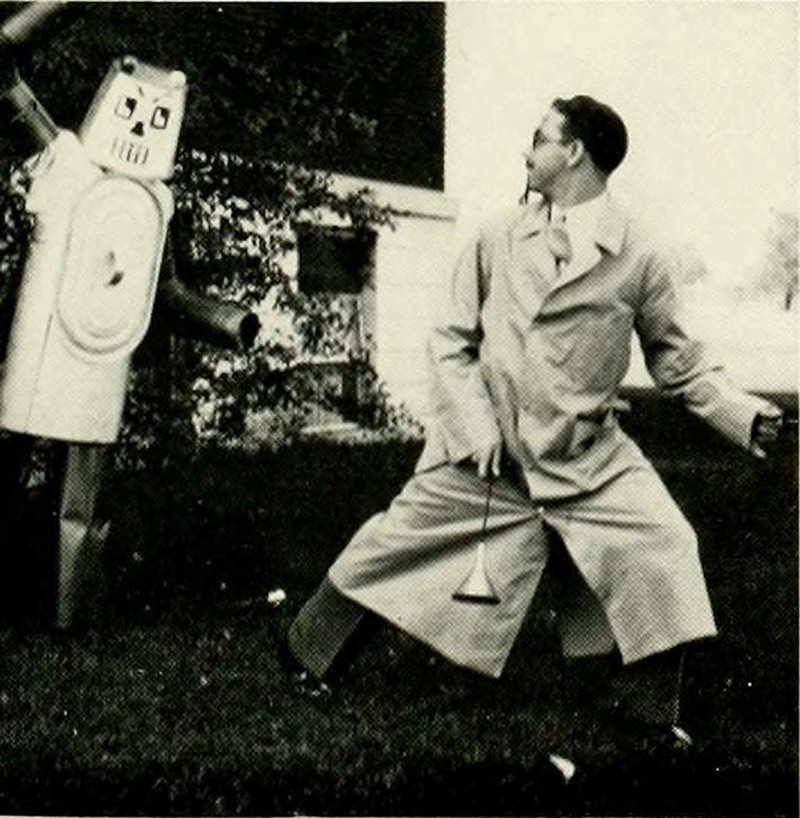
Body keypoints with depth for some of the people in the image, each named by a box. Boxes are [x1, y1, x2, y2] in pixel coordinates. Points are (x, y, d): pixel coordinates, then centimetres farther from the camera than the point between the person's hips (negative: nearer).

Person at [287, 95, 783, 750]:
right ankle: (295, 664, 29)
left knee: (665, 554, -13)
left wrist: (743, 412, -12)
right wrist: (475, 429, -9)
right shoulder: (499, 240, 1)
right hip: (484, 452, 1)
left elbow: (677, 358, 3)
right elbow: (451, 340, 3)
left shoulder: (643, 255, -5)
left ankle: (659, 724, 10)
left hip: (589, 460, -1)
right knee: (386, 550, 5)